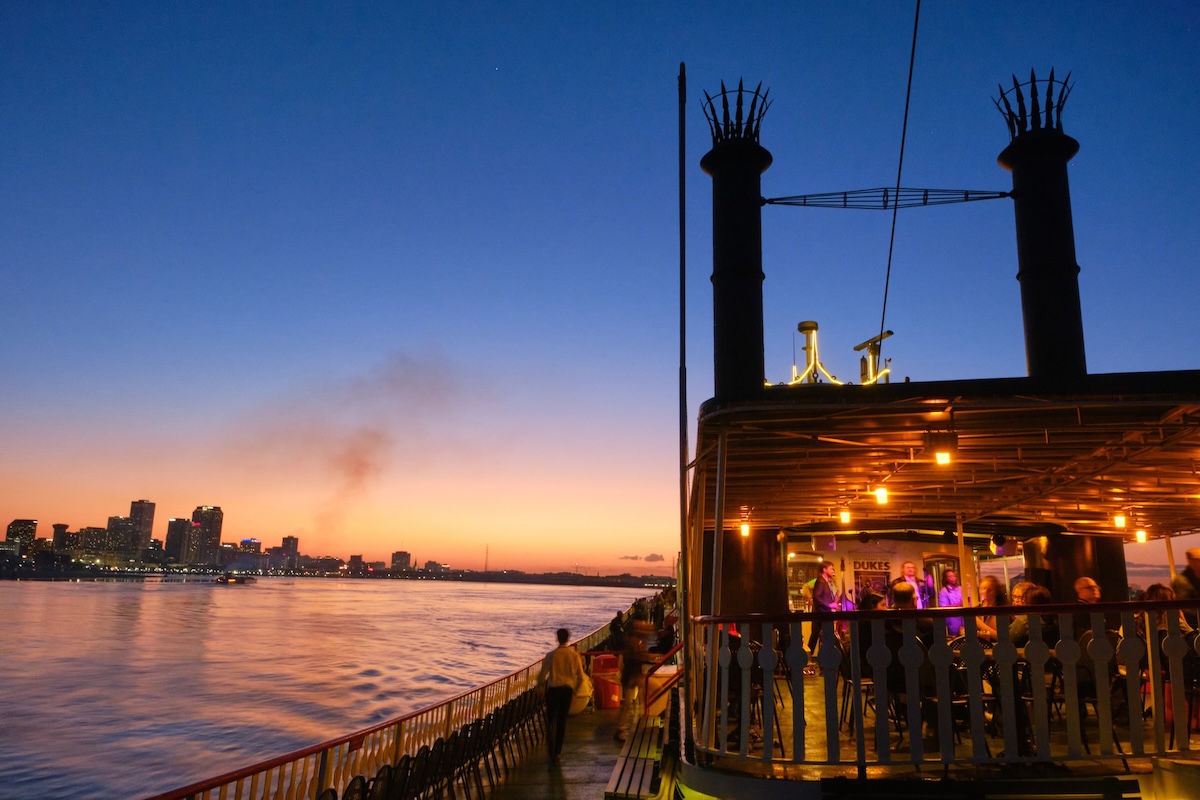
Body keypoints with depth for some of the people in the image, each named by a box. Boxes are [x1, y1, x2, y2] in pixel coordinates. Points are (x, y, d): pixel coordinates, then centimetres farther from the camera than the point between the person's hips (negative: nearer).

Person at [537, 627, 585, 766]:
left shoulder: (551, 655, -12)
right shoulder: (574, 655, -4)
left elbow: (543, 673, -6)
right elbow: (581, 677, 2)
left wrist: (540, 684, 15)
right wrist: (575, 687, 21)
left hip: (553, 689, -2)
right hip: (568, 689, 3)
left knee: (551, 721, 6)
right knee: (562, 720, 15)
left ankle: (552, 753, -7)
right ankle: (557, 750, 22)